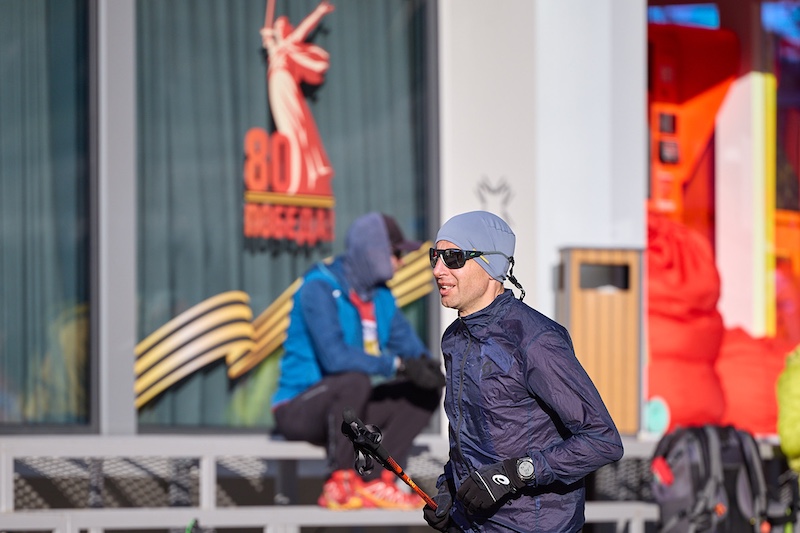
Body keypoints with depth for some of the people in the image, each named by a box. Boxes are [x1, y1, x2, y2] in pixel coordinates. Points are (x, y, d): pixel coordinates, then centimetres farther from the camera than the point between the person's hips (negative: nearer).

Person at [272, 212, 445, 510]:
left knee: (426, 391, -2)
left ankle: (376, 480, -10)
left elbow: (405, 340, 6)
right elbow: (335, 356, -30)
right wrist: (398, 365, -31)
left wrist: (424, 362, -19)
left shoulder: (381, 295, 8)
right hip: (298, 410, -8)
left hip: (344, 407, 8)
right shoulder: (319, 288, -18)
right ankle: (340, 483, -25)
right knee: (355, 380, -36)